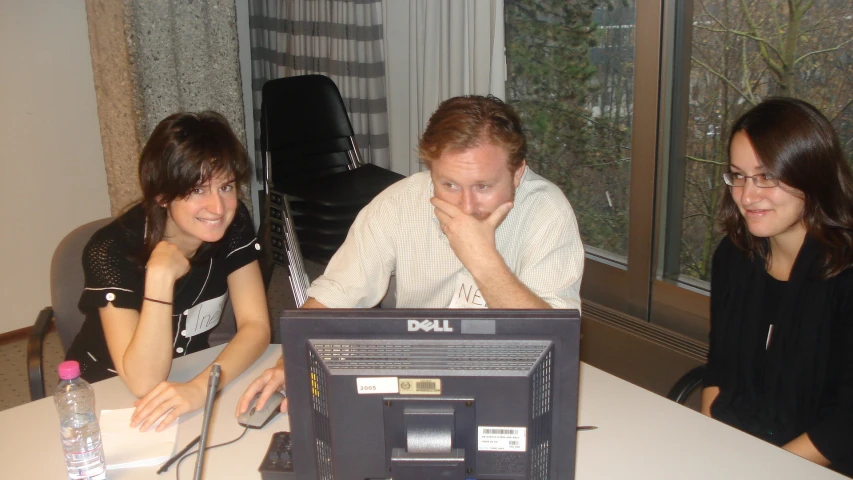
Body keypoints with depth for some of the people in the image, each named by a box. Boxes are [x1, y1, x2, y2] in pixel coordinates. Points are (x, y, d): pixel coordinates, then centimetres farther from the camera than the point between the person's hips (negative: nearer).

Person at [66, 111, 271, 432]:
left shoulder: (234, 223, -13)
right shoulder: (112, 251, -25)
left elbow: (256, 326, -16)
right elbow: (144, 383, -29)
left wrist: (201, 386, -32)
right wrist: (160, 274, -38)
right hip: (108, 396, -3)